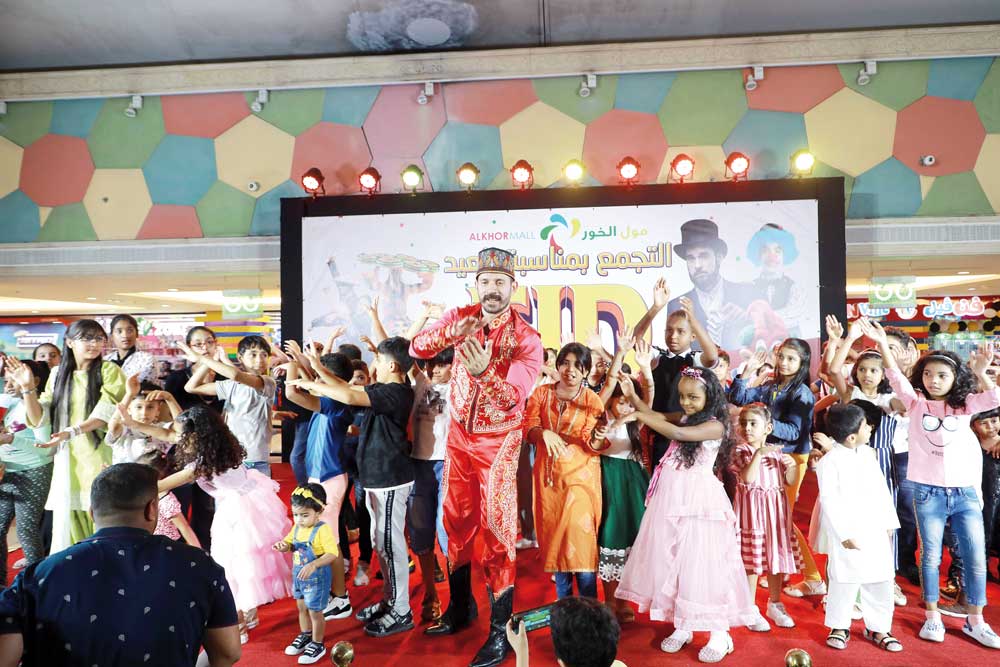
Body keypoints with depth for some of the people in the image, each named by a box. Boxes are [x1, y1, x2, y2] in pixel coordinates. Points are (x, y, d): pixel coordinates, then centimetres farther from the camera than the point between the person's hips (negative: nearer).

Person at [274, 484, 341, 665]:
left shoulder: (323, 530, -27)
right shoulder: (297, 528, -3)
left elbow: (333, 554, -31)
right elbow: (290, 544, 9)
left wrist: (313, 565, -41)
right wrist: (283, 546, -14)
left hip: (317, 578, -8)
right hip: (298, 575, 8)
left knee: (315, 611, 8)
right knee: (301, 607, 25)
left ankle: (318, 645, 28)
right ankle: (305, 636, 47)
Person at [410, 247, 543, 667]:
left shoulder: (526, 338, -15)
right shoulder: (460, 318, -3)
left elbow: (513, 396, -26)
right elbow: (417, 349, -12)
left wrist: (484, 370, -45)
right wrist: (448, 333, -30)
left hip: (498, 440, -4)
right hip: (459, 433, 4)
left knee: (497, 527, -2)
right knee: (456, 521, 14)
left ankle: (501, 629, 13)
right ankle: (460, 607, 34)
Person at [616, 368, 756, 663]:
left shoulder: (715, 425, -14)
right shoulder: (684, 418, 10)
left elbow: (679, 434, -26)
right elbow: (656, 416, 11)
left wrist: (639, 415, -23)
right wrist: (632, 395, -4)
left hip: (698, 500, -7)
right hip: (672, 498, 7)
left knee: (701, 562, 0)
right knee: (671, 561, 12)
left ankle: (719, 632, 17)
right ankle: (682, 626, 27)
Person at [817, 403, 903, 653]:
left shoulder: (868, 453, 6)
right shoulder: (829, 462, -14)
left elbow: (881, 490, 13)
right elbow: (829, 501, -15)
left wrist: (889, 522, 12)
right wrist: (844, 535, -16)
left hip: (876, 530, 6)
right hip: (848, 532, -6)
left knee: (881, 581, 12)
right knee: (845, 581, 3)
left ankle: (877, 627, 29)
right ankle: (839, 627, 21)